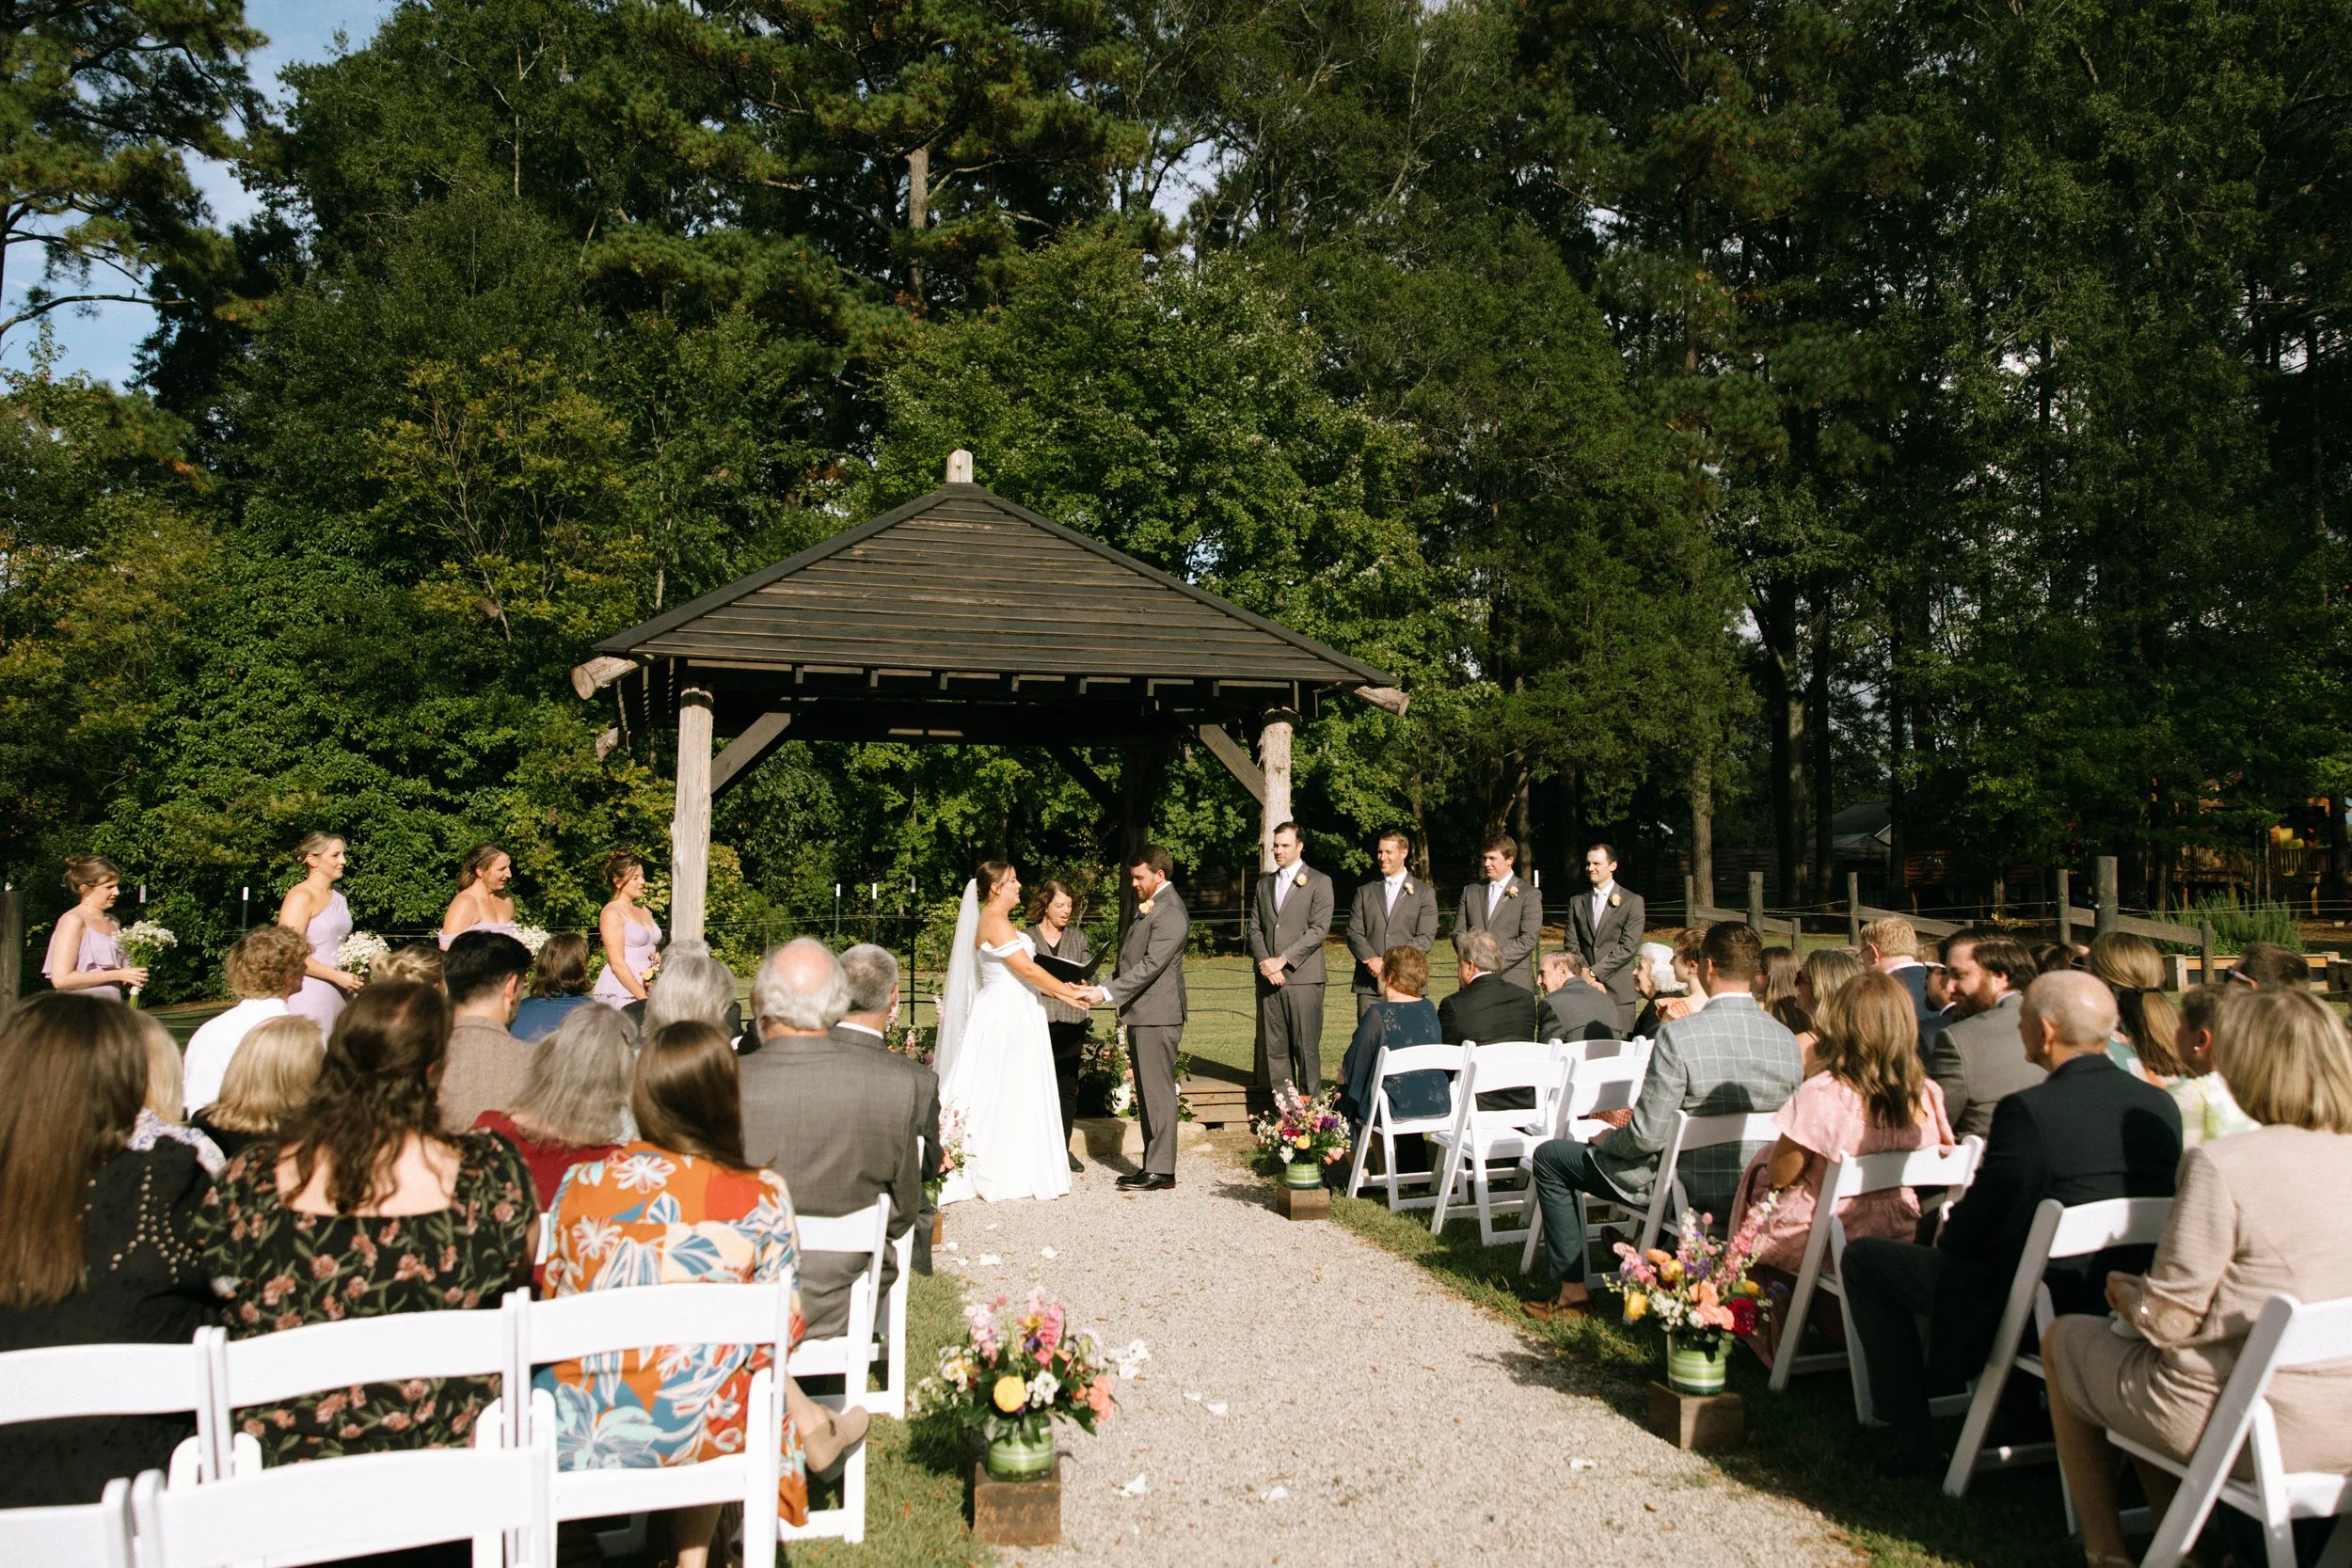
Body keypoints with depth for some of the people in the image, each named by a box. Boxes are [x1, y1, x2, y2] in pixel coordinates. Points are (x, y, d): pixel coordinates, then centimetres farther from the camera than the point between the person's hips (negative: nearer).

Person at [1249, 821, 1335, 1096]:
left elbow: (1319, 929, -6)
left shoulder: (1319, 882, 3)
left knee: (1306, 1047, -4)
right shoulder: (1264, 884, 19)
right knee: (1272, 1047, 4)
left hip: (1303, 977, -4)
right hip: (1268, 978, 5)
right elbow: (1254, 929, 14)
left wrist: (1283, 960, -12)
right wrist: (1264, 962, -5)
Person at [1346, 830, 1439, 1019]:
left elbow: (1426, 939, -2)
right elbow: (1354, 934, 8)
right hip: (1369, 984, 2)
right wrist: (1372, 960, -11)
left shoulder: (1424, 894, 7)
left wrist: (1390, 962, -12)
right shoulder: (1364, 892, 16)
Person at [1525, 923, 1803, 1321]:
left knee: (1550, 1156, 10)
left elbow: (1646, 1136, -22)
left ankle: (1573, 1291, 16)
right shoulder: (1787, 1041, -6)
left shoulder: (1679, 1035, -24)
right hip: (1754, 1194, 7)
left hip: (1689, 1189, -6)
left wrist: (1607, 1139, 0)